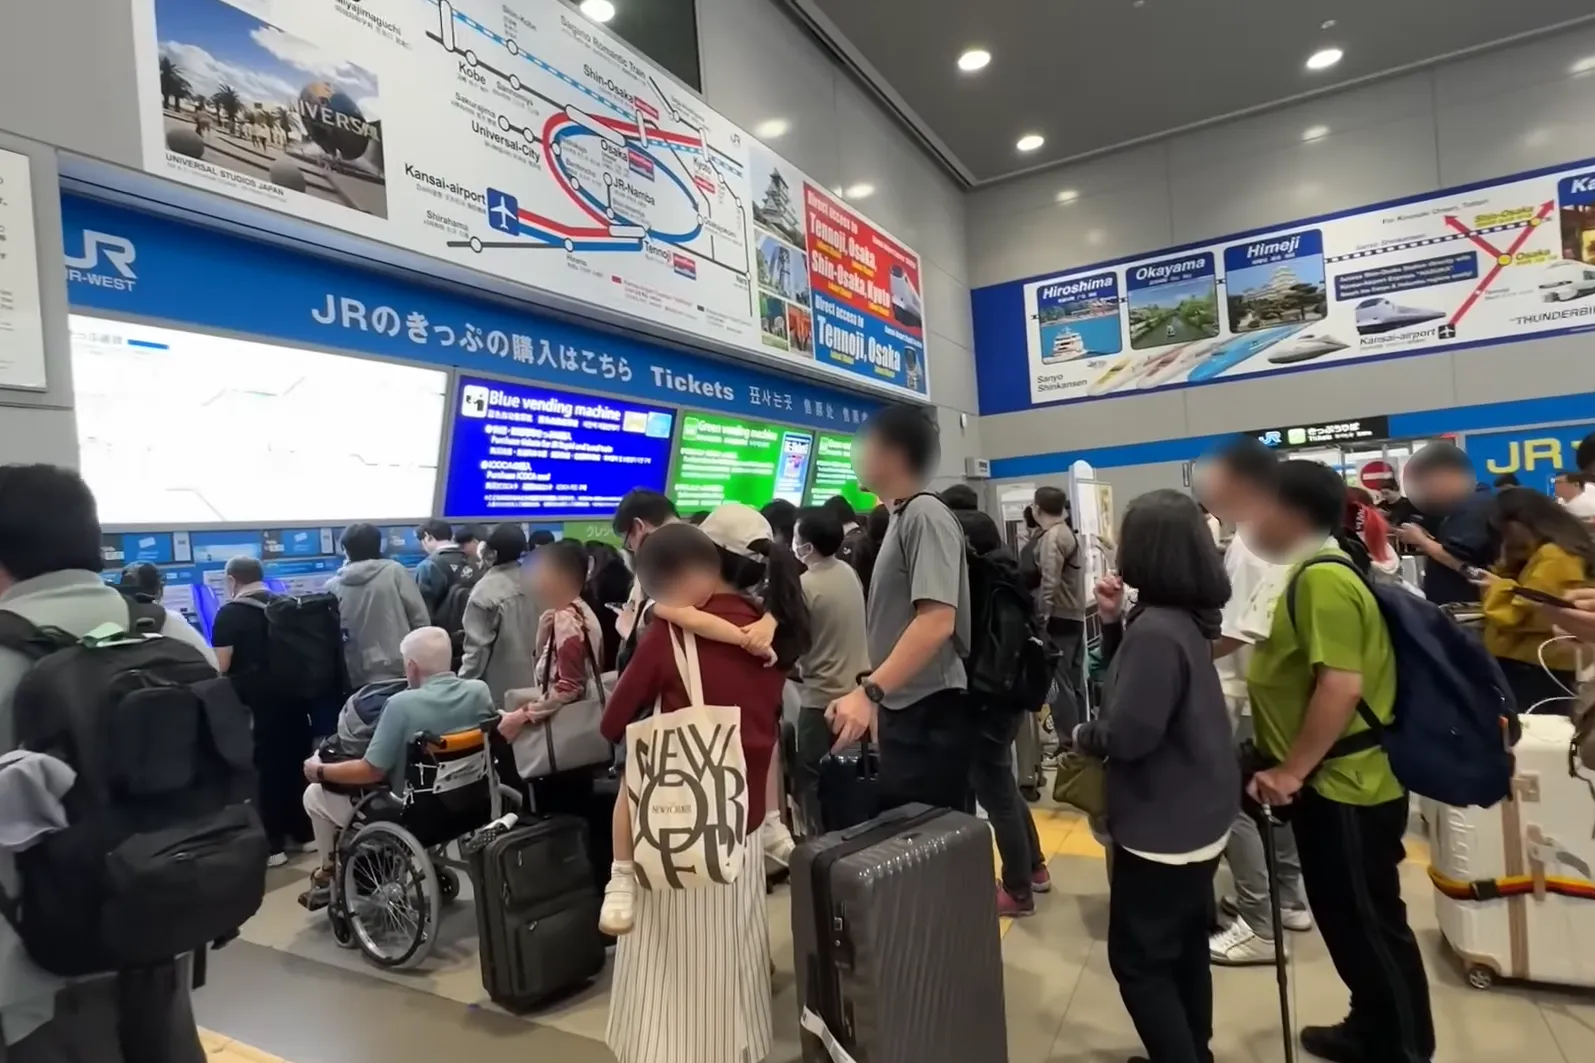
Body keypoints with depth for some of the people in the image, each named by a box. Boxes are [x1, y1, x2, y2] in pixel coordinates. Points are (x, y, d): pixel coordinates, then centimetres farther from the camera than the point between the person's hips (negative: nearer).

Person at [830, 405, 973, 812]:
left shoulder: (926, 516, -13)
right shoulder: (901, 518, 16)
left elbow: (937, 621, -24)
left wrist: (868, 692, -29)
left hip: (931, 713, -9)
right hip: (903, 710, 9)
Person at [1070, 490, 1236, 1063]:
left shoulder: (1155, 629, -27)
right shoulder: (1182, 618, 3)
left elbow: (1128, 732, -29)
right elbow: (1137, 680, 13)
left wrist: (1082, 735, -9)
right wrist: (1112, 622, -1)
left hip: (1162, 825, -10)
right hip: (1197, 815, 10)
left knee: (1138, 958, 5)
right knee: (1184, 947, 23)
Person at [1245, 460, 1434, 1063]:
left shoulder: (1324, 579, -21)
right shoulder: (1315, 574, 11)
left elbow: (1342, 685, -28)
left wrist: (1291, 771, -23)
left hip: (1344, 787, -10)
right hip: (1329, 783, 10)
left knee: (1369, 924, 6)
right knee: (1348, 919, 21)